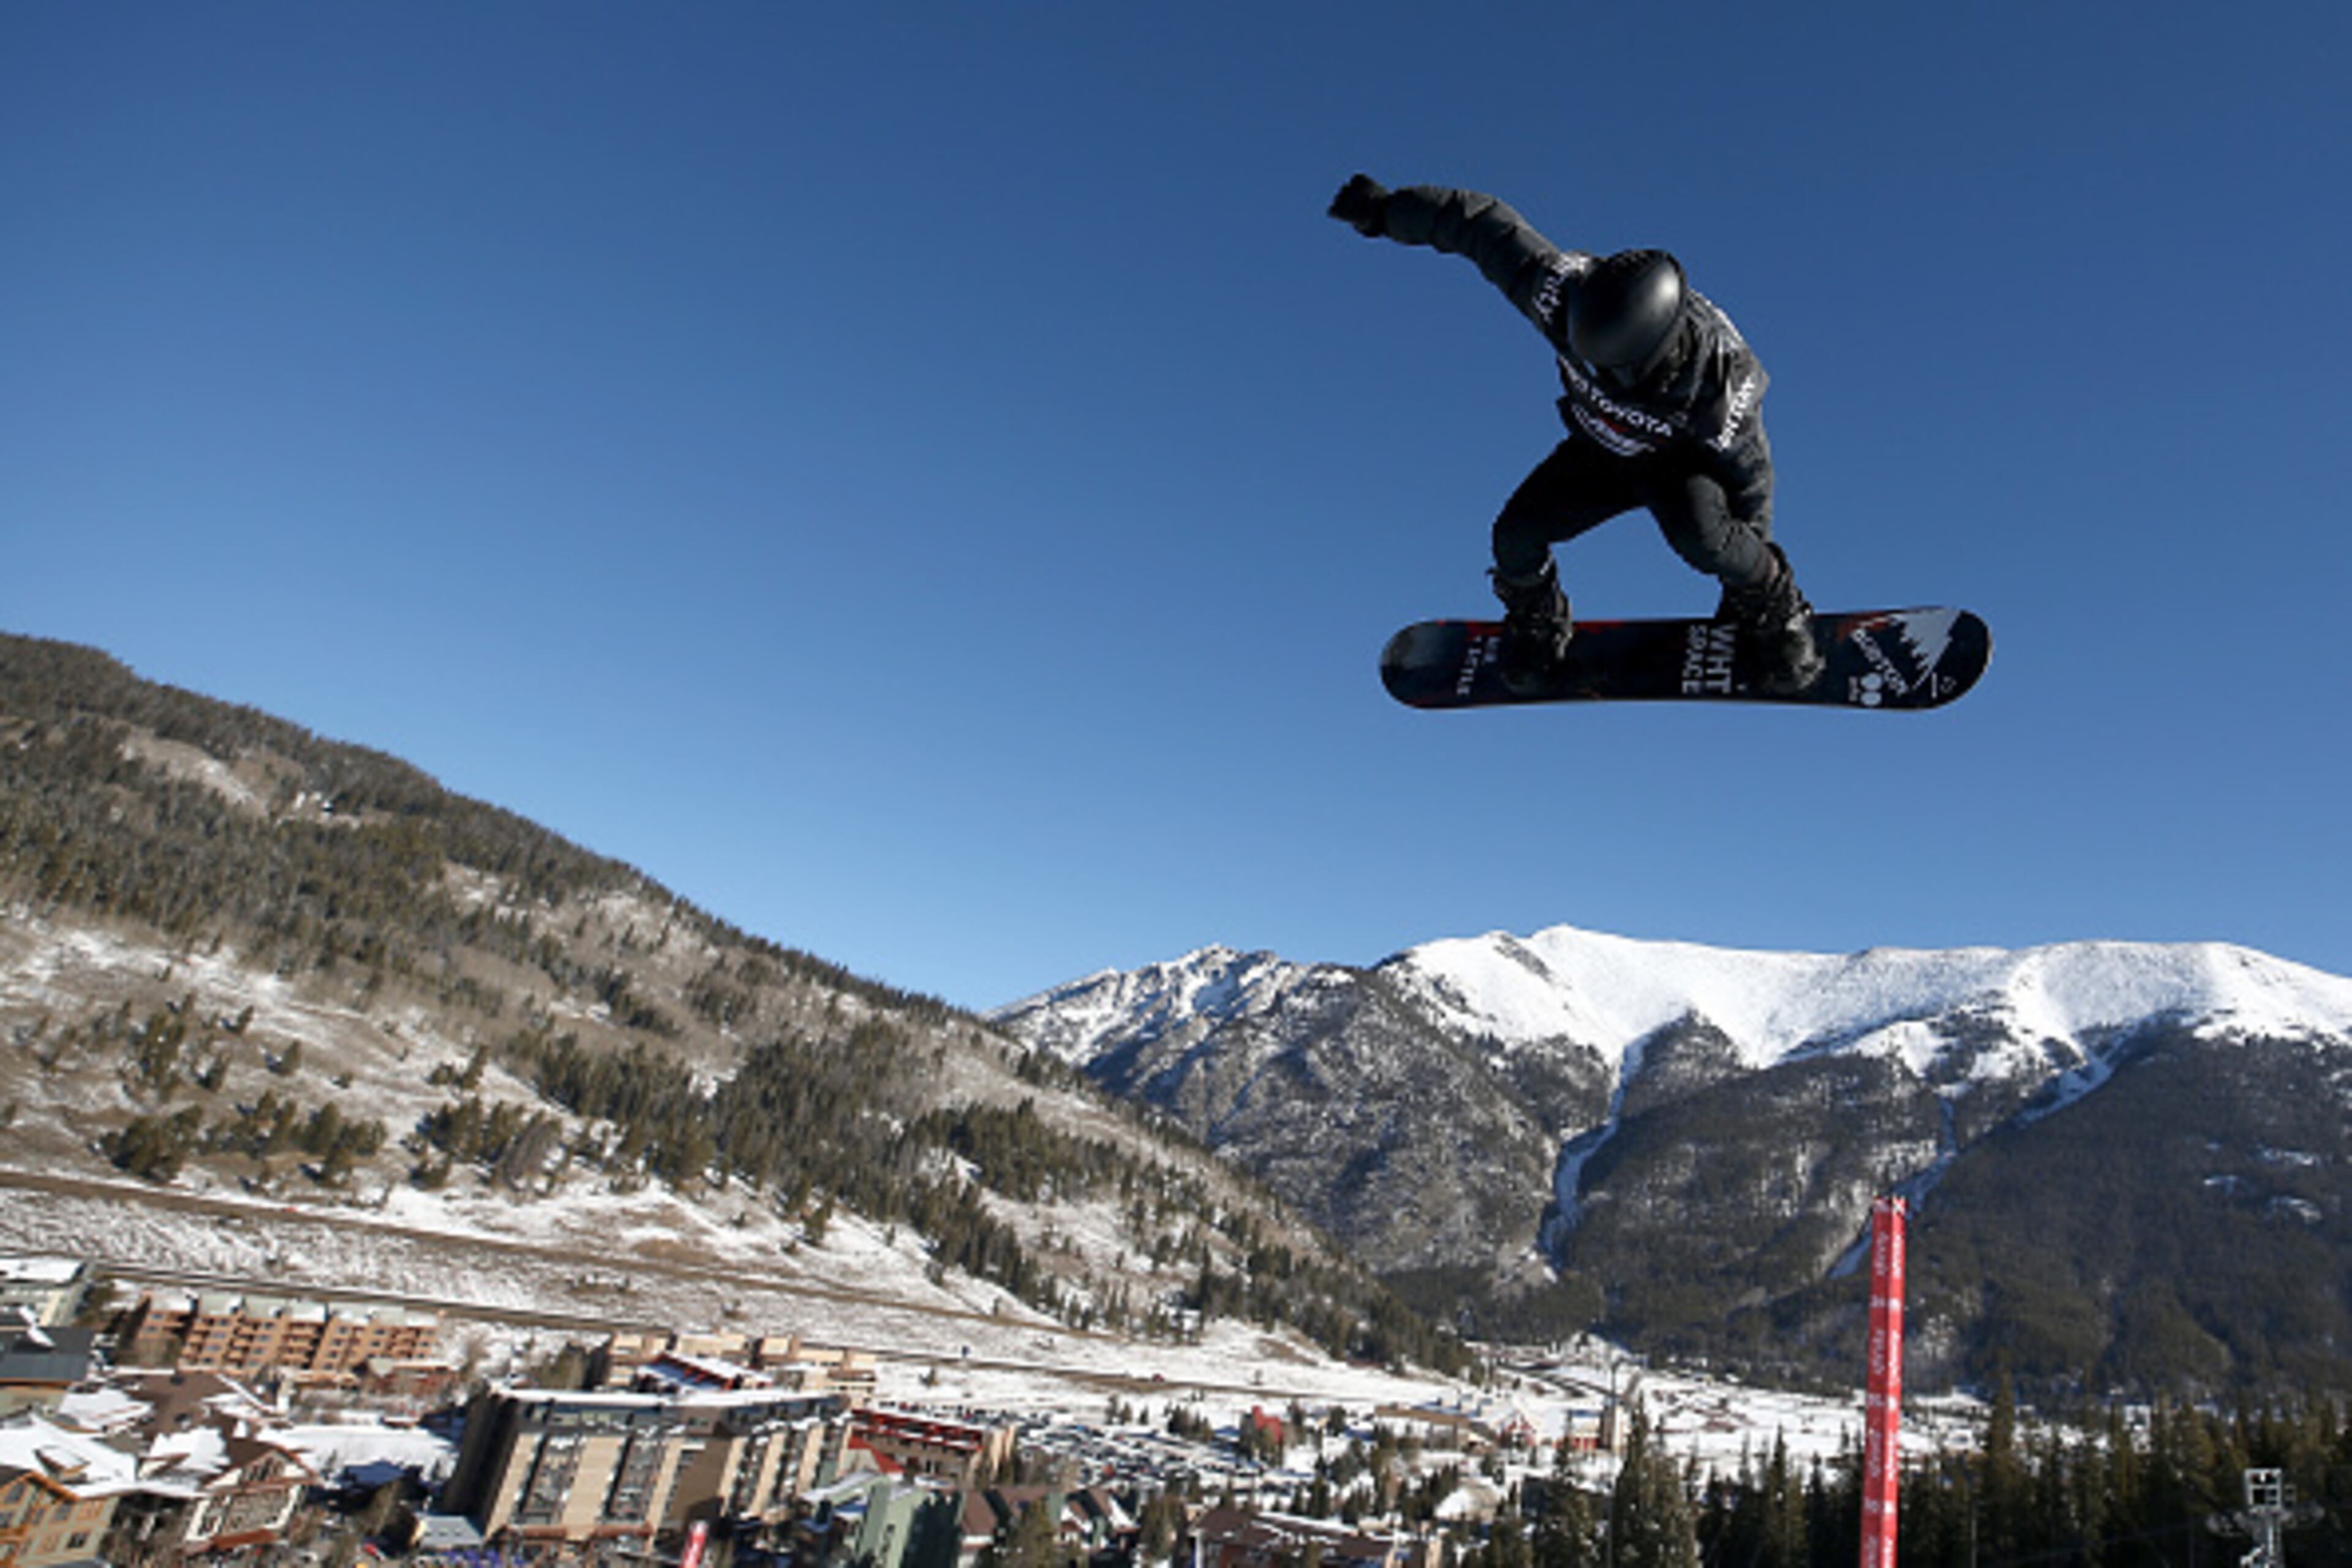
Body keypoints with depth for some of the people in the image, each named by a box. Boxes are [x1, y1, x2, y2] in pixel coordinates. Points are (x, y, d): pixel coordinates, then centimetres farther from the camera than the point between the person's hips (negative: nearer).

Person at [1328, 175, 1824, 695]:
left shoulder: (1720, 384, -38)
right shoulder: (1564, 294, -35)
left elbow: (1749, 471, -20)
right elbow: (1485, 224, -22)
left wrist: (1751, 569, -6)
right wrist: (1384, 209, -14)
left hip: (1684, 461, -3)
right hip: (1598, 449, 4)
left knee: (1697, 533, -36)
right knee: (1517, 533, -18)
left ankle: (1774, 607, -4)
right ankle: (1535, 617, 16)